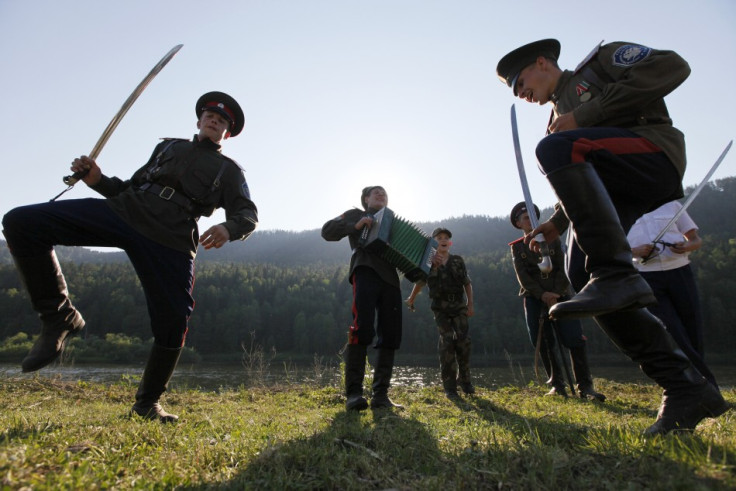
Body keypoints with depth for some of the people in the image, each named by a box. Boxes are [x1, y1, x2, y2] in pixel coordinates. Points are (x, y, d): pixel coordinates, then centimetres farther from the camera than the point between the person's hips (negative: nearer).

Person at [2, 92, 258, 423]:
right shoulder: (167, 147, 28)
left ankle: (148, 402, 20)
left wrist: (228, 228, -19)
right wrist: (97, 180, 7)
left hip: (170, 243, -3)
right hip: (123, 210, 3)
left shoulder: (229, 171, 18)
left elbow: (248, 215, 4)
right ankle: (59, 317, -2)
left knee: (172, 324, -6)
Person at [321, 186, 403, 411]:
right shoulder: (356, 214, 20)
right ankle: (353, 393, -18)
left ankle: (380, 395, 0)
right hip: (365, 271, -5)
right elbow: (327, 230, 7)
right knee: (362, 329, -20)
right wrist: (356, 226, -6)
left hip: (390, 278, 5)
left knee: (390, 336, -4)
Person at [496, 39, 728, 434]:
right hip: (612, 189, 7)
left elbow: (672, 67, -4)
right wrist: (556, 223, 11)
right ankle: (684, 388, -7)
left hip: (654, 150, -6)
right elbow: (580, 186, 30)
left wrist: (585, 114, -8)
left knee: (556, 147, -30)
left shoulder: (602, 59, 16)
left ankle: (617, 276, -33)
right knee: (581, 272, -14)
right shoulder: (559, 118, 33)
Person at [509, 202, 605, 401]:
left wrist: (556, 294, -12)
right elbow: (523, 276, -3)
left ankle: (585, 386, -3)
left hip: (560, 295, 0)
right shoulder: (517, 247, 7)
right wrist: (542, 294, -15)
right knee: (543, 344, 0)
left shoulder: (553, 240, 8)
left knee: (575, 339, -10)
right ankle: (557, 385, 11)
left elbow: (563, 268, 0)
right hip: (534, 298, 0)